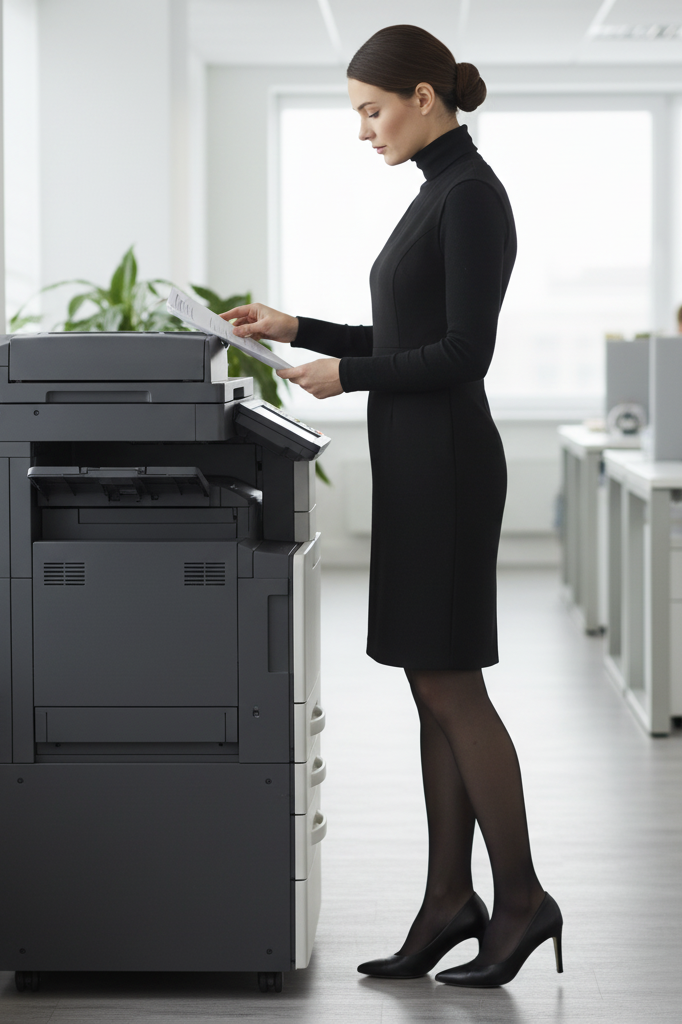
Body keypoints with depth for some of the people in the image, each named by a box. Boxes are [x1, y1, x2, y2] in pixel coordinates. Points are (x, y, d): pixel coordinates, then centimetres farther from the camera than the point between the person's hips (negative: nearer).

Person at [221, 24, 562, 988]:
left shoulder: (472, 193, -14)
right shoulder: (440, 193, 15)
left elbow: (466, 351, -20)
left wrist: (347, 376, -12)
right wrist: (296, 329, 16)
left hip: (445, 462, -10)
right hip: (416, 462, 10)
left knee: (450, 687, -4)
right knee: (434, 689, 10)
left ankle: (521, 898, 5)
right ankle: (450, 897, 15)